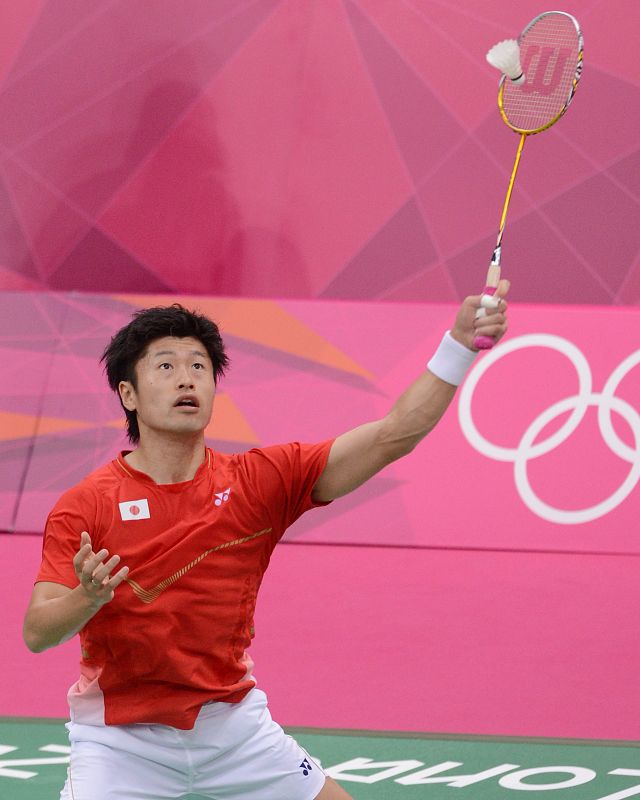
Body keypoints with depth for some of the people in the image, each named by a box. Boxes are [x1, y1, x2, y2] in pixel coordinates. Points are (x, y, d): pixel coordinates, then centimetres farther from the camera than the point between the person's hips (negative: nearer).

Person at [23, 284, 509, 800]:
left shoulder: (258, 482, -5)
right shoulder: (84, 507, -12)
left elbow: (392, 436, -10)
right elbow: (37, 632, -15)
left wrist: (460, 345, -21)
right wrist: (87, 597, -37)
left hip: (235, 727, 3)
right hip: (122, 737, -3)